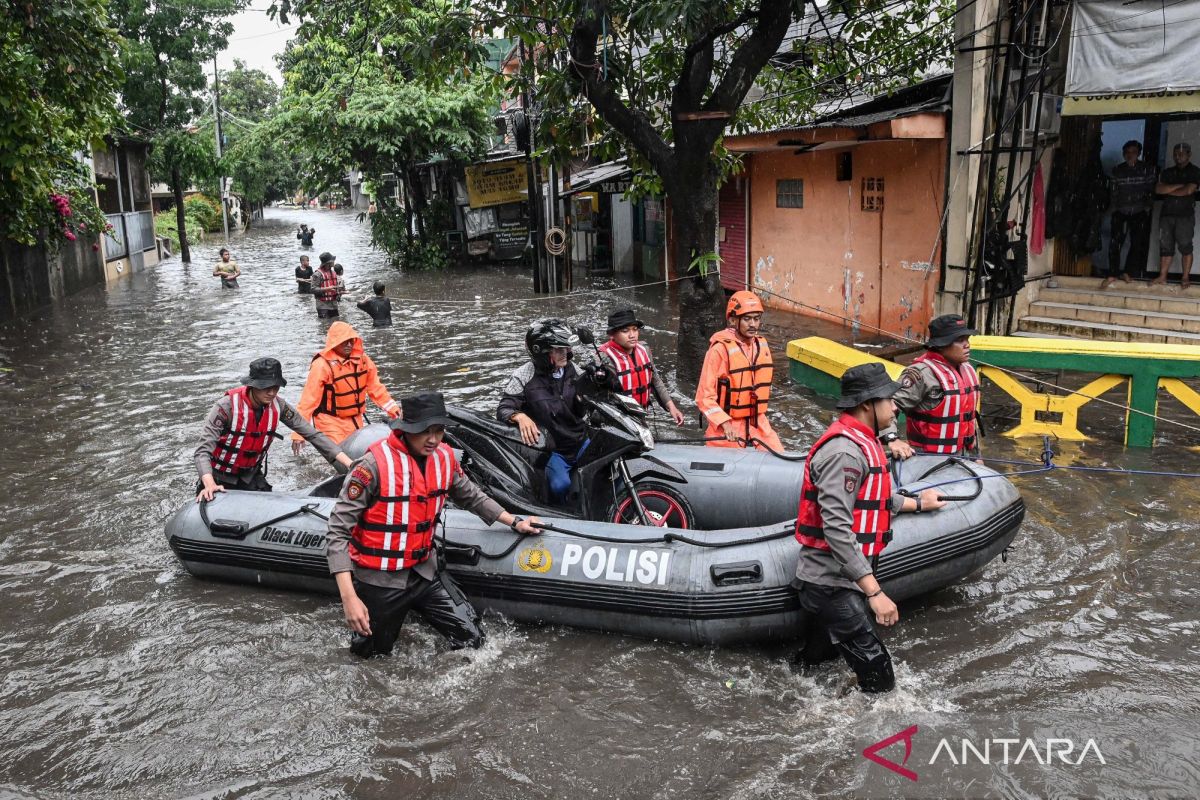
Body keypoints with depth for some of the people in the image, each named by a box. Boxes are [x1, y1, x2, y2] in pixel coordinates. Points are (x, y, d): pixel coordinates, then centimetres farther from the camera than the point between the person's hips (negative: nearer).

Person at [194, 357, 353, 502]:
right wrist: (209, 485, -48)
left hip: (251, 477, 3)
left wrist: (347, 462, -20)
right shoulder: (227, 406, -26)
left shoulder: (278, 406, -14)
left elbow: (312, 434, -11)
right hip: (220, 479, -3)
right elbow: (203, 450, -31)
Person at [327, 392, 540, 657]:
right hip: (379, 581, -5)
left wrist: (515, 523, 16)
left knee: (472, 640, 1)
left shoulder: (444, 457, -5)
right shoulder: (375, 464, -23)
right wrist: (349, 597, -27)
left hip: (424, 572, 5)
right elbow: (339, 530, -22)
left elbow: (470, 496, 16)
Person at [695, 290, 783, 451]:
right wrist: (725, 423, -27)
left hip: (757, 424, 6)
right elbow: (705, 397, -17)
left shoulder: (762, 345, 3)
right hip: (726, 427, -6)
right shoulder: (720, 349, -17)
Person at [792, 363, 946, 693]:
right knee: (879, 678, -7)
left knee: (810, 666, 20)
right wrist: (874, 592, -26)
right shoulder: (845, 451, -21)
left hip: (822, 581, 10)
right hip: (832, 585, -10)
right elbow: (836, 530, -27)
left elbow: (872, 499, 30)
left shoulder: (860, 441, 13)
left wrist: (917, 503, 44)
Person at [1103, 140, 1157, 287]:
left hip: (1139, 213, 0)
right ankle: (1112, 274, -8)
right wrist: (1114, 208, 4)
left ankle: (1127, 272, 12)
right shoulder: (1117, 170, 5)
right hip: (1120, 211, 0)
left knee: (1137, 244, 2)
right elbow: (1114, 192, 8)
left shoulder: (1147, 170, 2)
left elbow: (1151, 191, 4)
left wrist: (1147, 208, -1)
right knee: (1114, 243, -12)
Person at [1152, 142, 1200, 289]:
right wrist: (1178, 185, -8)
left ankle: (1185, 278, -2)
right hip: (1167, 214, 4)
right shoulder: (1168, 172, 16)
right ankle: (1162, 277, 3)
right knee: (1165, 246, 2)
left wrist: (1168, 191, 0)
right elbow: (1158, 189, 1)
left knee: (1185, 246, -4)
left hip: (1185, 214, -4)